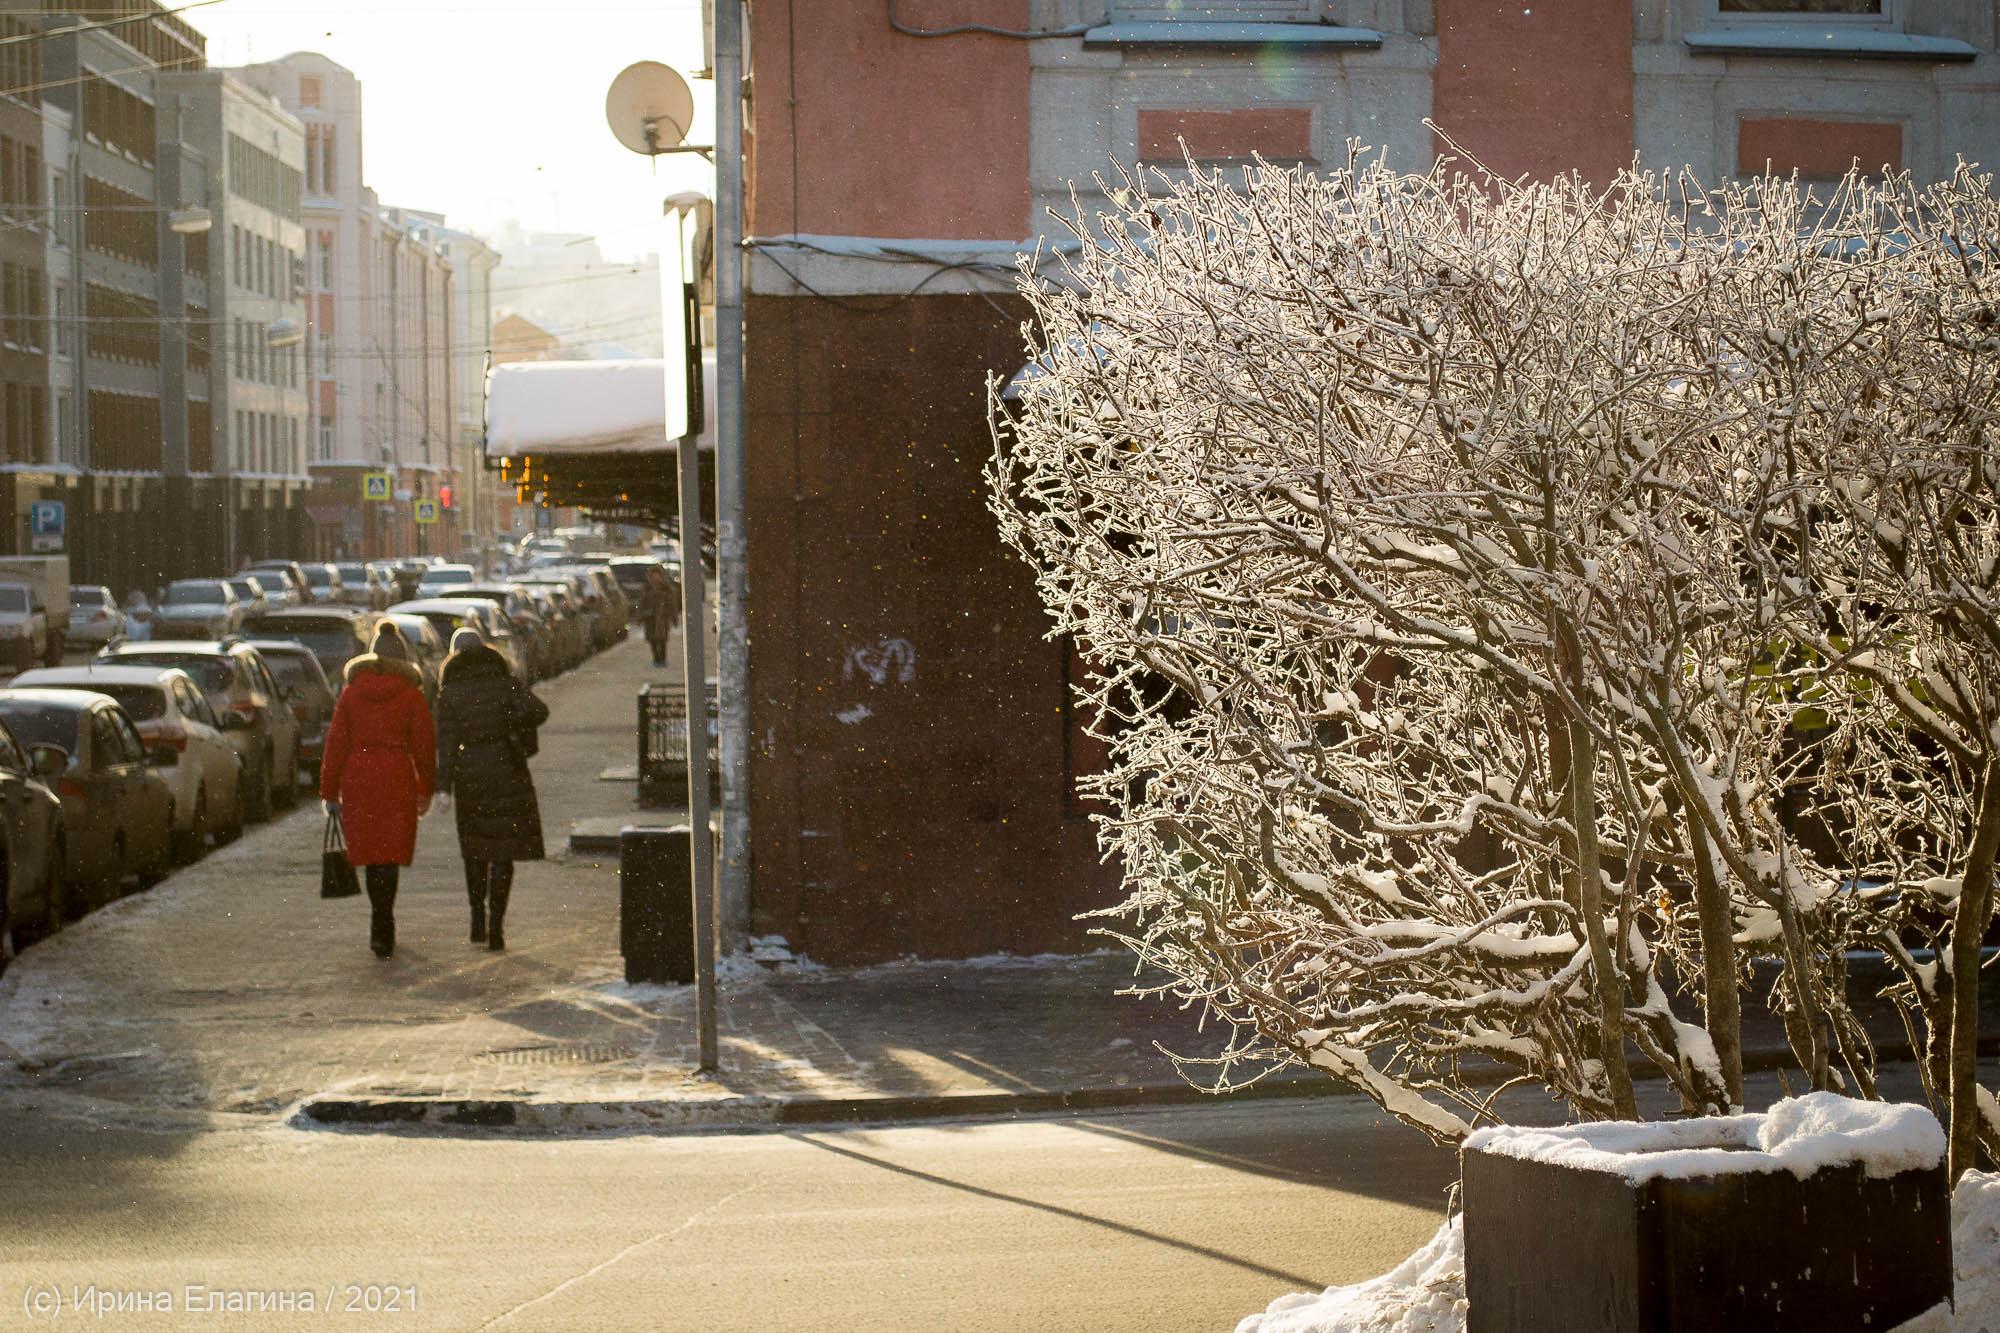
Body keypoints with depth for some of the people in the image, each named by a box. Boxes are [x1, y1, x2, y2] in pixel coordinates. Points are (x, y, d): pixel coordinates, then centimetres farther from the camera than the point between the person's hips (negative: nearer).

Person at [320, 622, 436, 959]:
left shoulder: (351, 693, 4)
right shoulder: (411, 694, -1)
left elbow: (337, 743, 3)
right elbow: (424, 744, -1)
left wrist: (329, 791, 7)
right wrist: (425, 790, 8)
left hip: (357, 780, 2)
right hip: (398, 780, -2)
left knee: (371, 854, 14)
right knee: (390, 854, -2)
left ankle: (382, 926, 23)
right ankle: (381, 930, -14)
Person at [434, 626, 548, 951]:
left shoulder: (449, 692, -1)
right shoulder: (505, 683, 1)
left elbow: (447, 741, -8)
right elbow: (539, 710, -14)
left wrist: (444, 785, -10)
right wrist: (512, 725, 4)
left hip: (469, 776, 1)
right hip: (507, 773, -1)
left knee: (475, 848, 19)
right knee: (503, 851, 2)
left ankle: (478, 920, 18)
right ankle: (496, 925, -5)